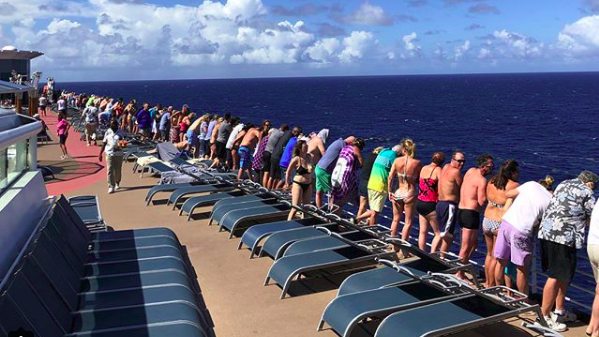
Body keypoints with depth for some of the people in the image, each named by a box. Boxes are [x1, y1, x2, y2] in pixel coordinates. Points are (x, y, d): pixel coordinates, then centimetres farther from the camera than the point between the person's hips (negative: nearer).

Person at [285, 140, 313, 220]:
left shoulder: (309, 157, 1)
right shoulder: (296, 159, -14)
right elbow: (288, 172, -3)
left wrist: (311, 169, 0)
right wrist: (287, 184, 1)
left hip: (308, 185, 6)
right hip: (298, 184, -6)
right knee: (295, 208, -7)